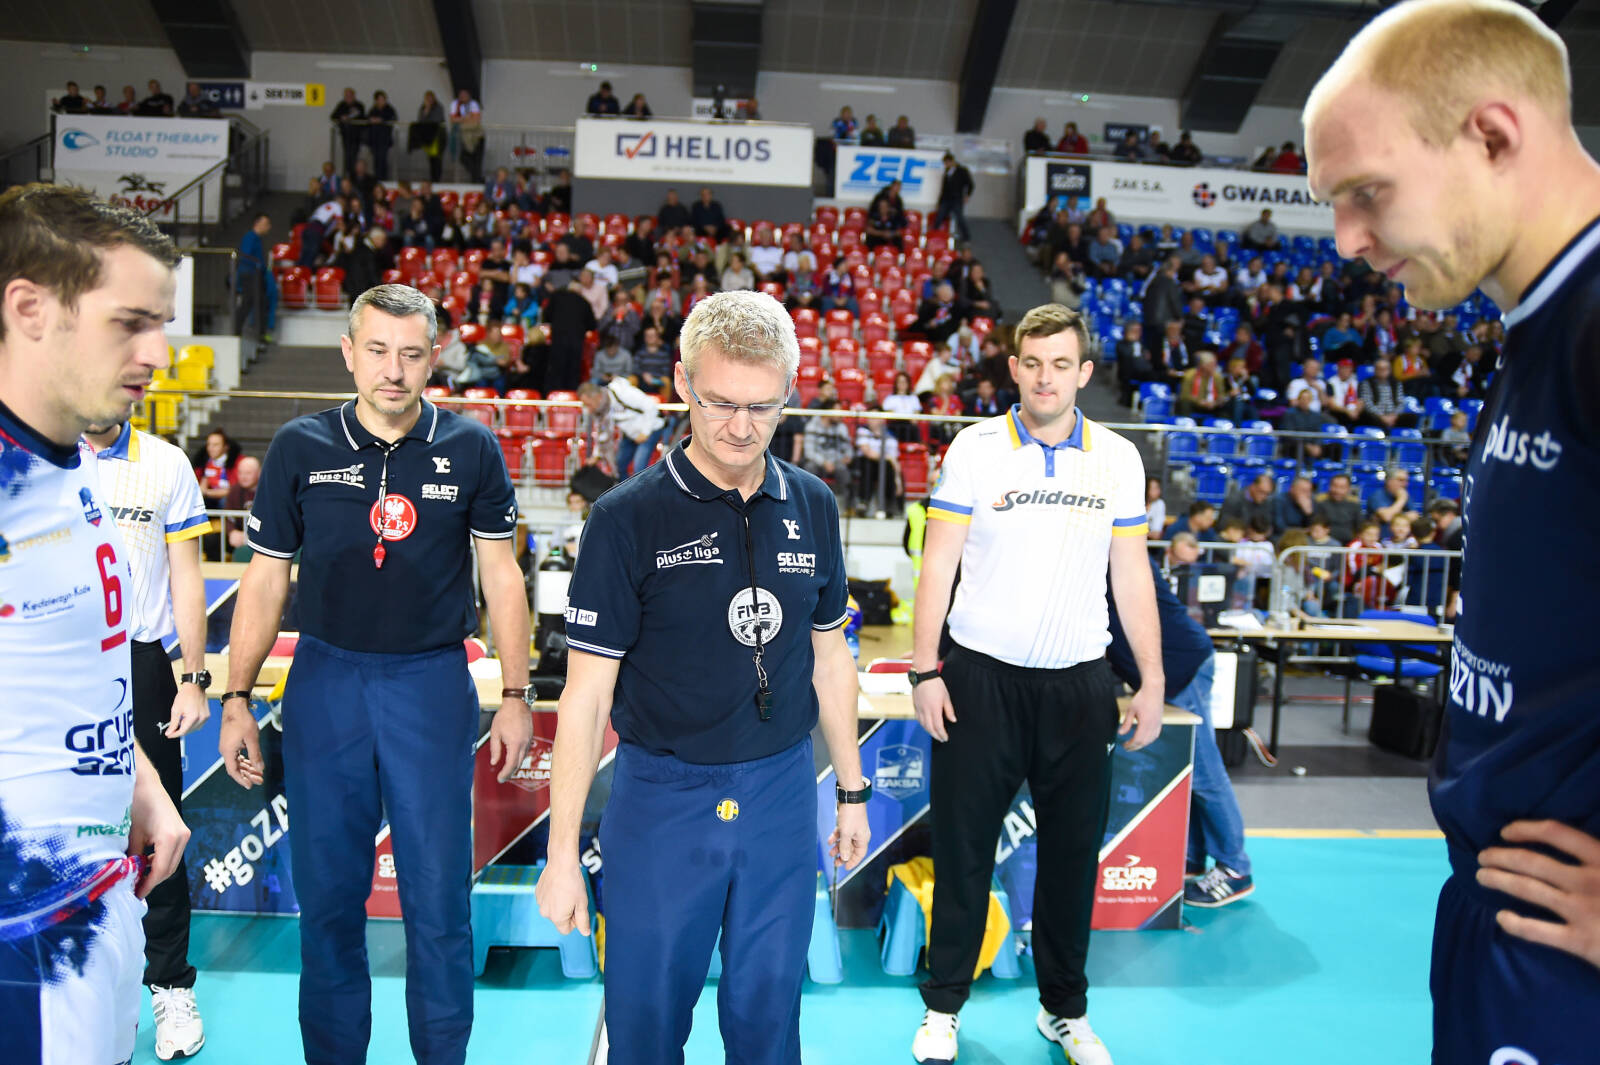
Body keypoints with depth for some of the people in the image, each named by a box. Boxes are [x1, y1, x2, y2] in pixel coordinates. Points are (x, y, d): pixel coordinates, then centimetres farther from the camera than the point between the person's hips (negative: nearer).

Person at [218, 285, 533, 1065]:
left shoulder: (471, 449, -2)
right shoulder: (300, 447, 0)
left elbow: (500, 576, 2)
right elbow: (265, 580, 5)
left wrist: (515, 696, 0)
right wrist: (236, 700, 2)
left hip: (434, 685, -1)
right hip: (325, 682, 1)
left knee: (438, 895, 5)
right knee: (328, 891, 12)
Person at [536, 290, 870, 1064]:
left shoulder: (813, 508, 0)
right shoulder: (627, 518, -12)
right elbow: (587, 691, -10)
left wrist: (852, 789, 14)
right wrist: (562, 854, -9)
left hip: (782, 796, 3)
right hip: (661, 802, -3)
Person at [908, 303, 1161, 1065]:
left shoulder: (1118, 458, 4)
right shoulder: (975, 447, -2)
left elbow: (1132, 575, 7)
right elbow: (938, 563, -2)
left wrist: (1152, 682, 4)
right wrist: (925, 669, -8)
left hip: (1078, 683, 2)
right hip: (981, 675, -2)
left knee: (1073, 852, 10)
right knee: (963, 847, 6)